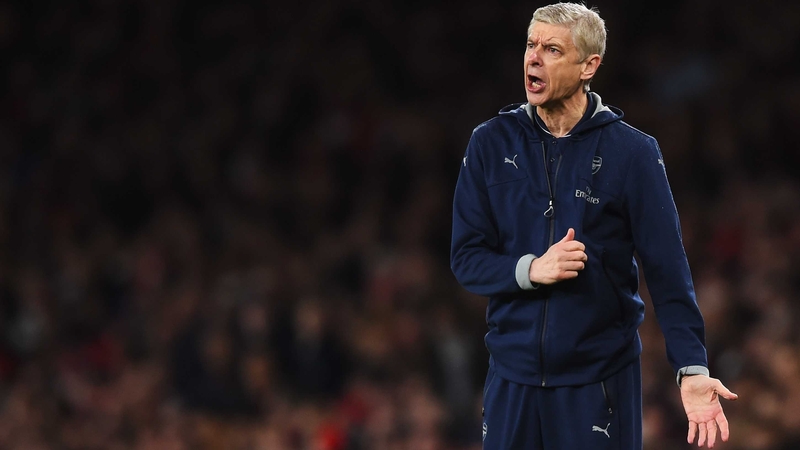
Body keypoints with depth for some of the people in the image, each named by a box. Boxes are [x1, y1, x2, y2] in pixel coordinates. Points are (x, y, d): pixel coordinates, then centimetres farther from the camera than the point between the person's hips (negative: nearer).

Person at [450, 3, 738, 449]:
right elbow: (466, 259, 2)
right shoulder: (492, 144, 2)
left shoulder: (633, 152, -4)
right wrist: (531, 270, -18)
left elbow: (668, 271, -7)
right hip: (513, 374, 2)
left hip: (603, 377, -2)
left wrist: (693, 369, -16)